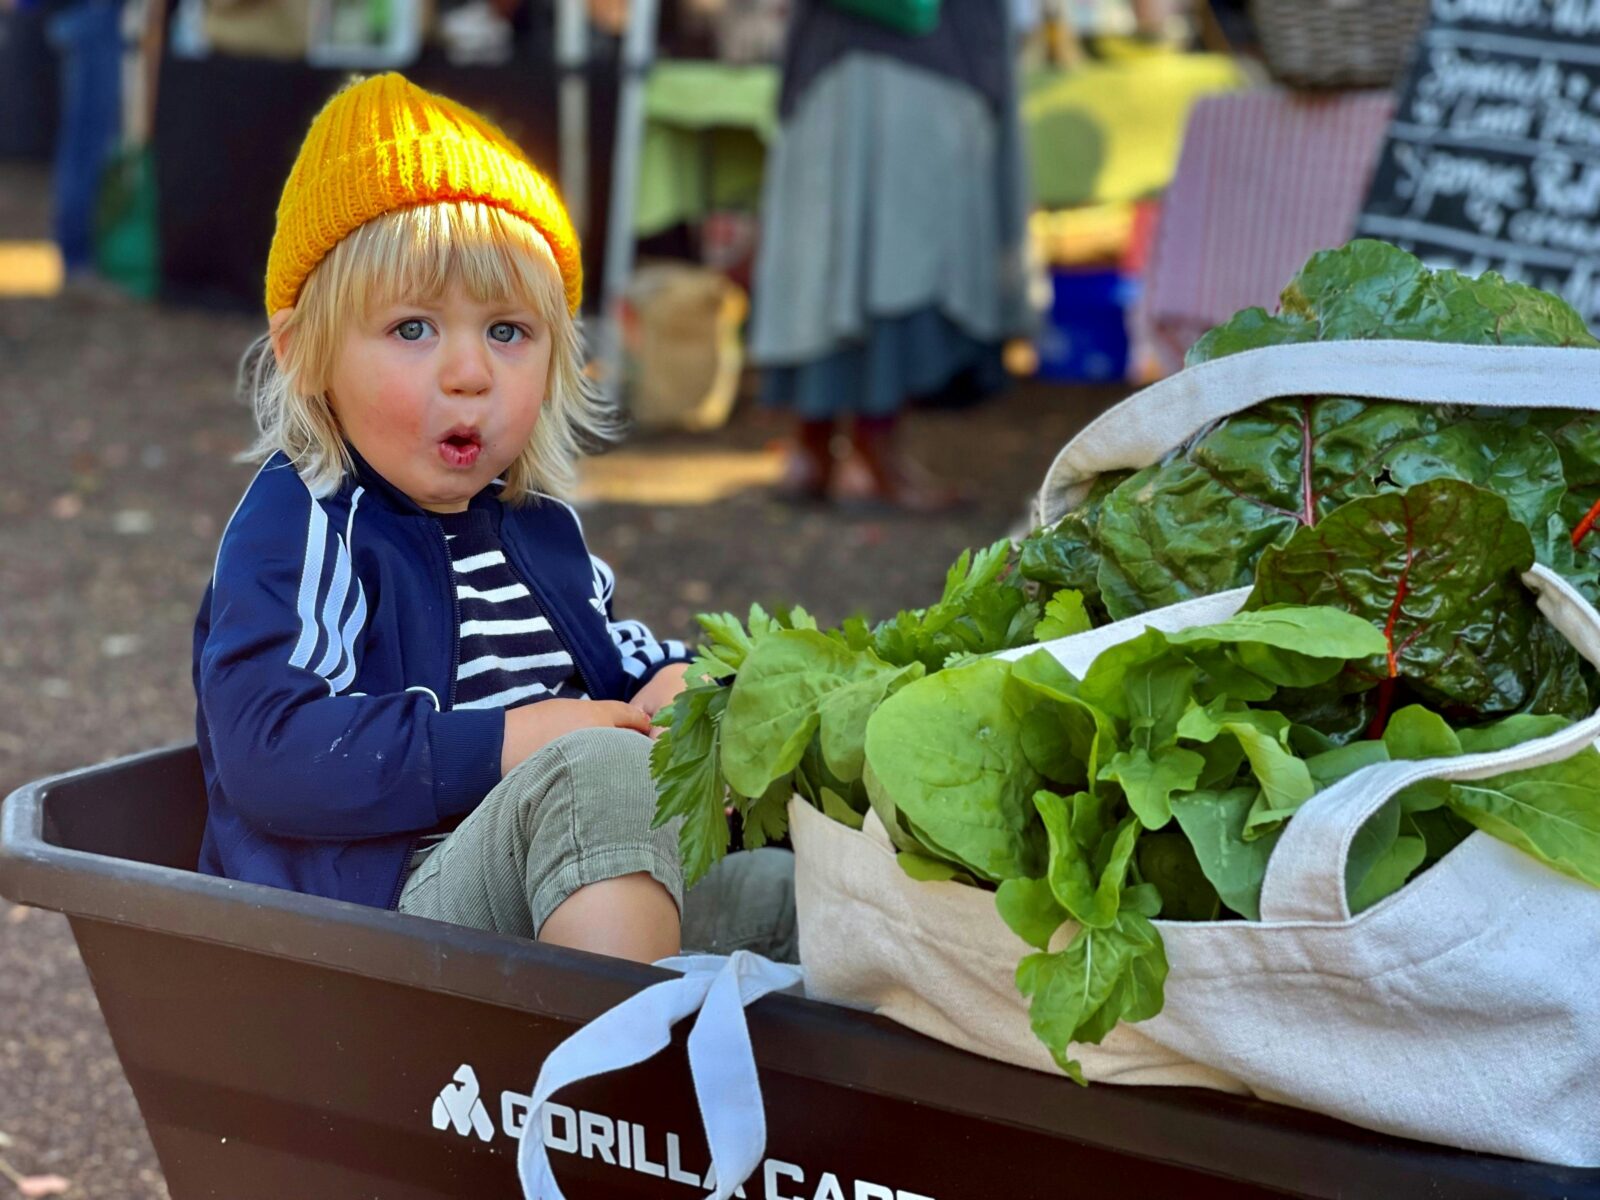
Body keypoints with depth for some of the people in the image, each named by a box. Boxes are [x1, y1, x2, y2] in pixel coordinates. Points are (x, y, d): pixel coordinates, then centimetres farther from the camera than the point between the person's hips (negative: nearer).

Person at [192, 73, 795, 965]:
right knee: (600, 770, -35)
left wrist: (673, 682, 7)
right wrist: (506, 744, -23)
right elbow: (265, 749, -21)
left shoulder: (534, 523, 18)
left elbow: (606, 650, 34)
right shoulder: (302, 530, -8)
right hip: (393, 899, -9)